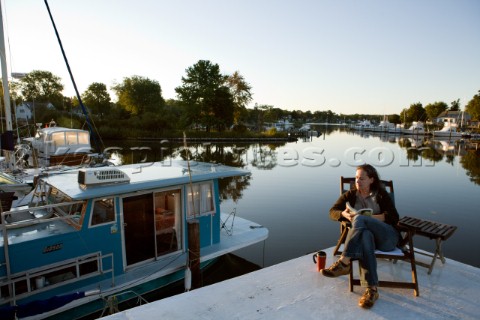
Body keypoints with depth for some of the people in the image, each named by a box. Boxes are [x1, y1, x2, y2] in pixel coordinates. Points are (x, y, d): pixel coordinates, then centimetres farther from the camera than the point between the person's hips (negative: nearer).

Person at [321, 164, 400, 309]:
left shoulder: (381, 195, 11)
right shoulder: (350, 195, 17)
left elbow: (393, 217, -2)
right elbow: (333, 212, 8)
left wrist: (369, 217, -18)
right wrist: (344, 214, -17)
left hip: (387, 236, -1)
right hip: (363, 234, 2)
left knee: (360, 219, -33)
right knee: (365, 236, -40)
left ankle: (344, 262, -37)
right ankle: (371, 289, -46)